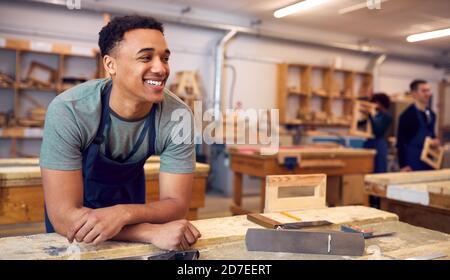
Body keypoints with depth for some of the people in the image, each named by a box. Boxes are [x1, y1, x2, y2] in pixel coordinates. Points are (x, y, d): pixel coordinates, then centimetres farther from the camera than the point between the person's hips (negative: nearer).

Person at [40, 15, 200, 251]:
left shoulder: (178, 116, -29)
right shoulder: (68, 110, -34)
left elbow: (176, 204, -25)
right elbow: (65, 216, -35)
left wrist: (122, 213, -44)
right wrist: (155, 233, -45)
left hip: (129, 197, 2)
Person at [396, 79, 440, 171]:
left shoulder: (431, 114, 9)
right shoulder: (407, 115, -13)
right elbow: (401, 142, -13)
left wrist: (435, 141, -1)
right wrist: (403, 165, -17)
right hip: (412, 161, -7)